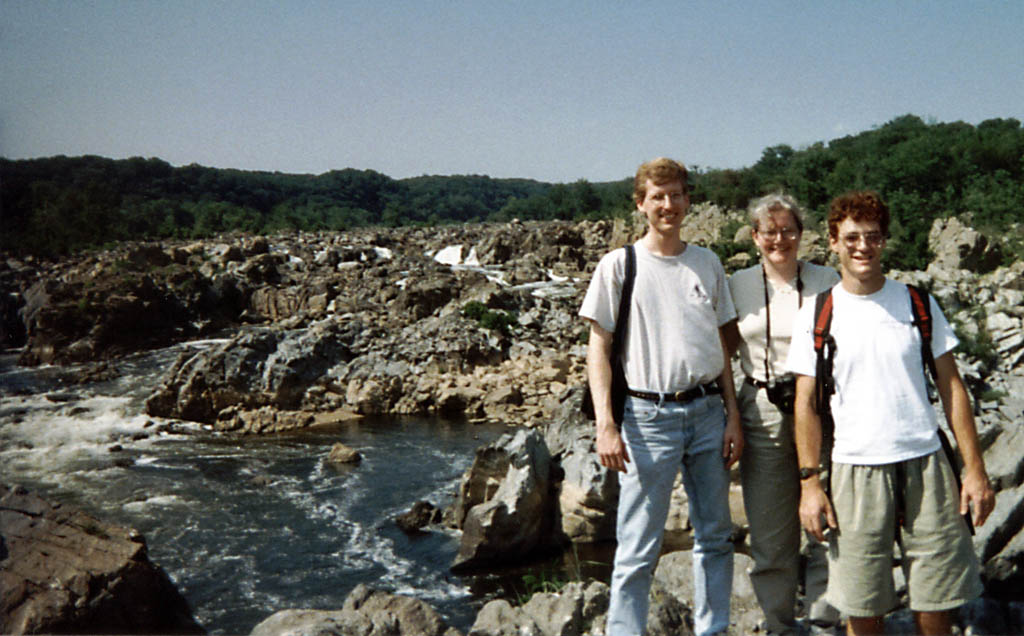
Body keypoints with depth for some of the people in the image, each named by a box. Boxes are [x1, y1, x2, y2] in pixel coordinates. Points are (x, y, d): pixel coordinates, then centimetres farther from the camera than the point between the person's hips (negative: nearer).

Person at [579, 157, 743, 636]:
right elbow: (598, 348, -2)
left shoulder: (707, 263, 11)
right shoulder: (619, 264, -1)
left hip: (707, 411, 4)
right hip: (649, 416, -4)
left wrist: (733, 416, 9)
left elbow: (720, 346, 15)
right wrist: (606, 425, -11)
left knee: (715, 536, 12)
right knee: (638, 547, -2)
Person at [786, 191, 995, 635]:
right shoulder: (817, 314, 2)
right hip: (855, 470, -1)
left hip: (926, 465, 1)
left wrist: (975, 468, 1)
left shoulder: (917, 303, 6)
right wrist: (809, 484, -4)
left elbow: (951, 387, 7)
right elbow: (806, 404, 2)